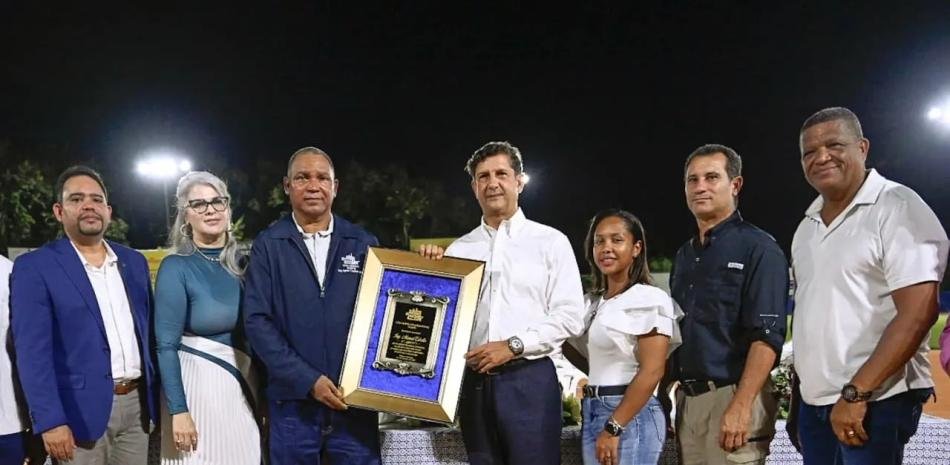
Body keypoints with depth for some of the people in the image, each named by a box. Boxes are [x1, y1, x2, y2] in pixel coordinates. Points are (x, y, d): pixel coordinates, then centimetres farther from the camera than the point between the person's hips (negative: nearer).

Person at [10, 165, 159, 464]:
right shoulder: (34, 267, -6)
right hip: (83, 410, -4)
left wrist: (156, 395, 9)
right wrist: (50, 421, -18)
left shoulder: (134, 261, 10)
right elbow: (33, 351, -12)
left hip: (137, 403, 5)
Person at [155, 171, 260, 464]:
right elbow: (166, 346, -12)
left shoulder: (241, 262, 4)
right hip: (198, 385, -5)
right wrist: (178, 411, -16)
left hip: (245, 384, 5)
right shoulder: (176, 267, -10)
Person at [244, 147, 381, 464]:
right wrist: (307, 379, -12)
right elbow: (257, 321, -5)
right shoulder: (268, 245, 2)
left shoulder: (363, 243, 6)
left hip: (356, 398, 1)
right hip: (293, 399, -1)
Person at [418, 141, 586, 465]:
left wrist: (513, 346, -14)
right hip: (474, 380, 4)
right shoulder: (459, 249, 12)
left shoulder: (551, 242, 2)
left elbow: (569, 317, -5)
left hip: (529, 379, -3)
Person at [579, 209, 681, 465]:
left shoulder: (649, 299, -9)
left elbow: (651, 371, -18)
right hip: (593, 413, 7)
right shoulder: (593, 301, 12)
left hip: (630, 415, -7)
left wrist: (613, 428, -20)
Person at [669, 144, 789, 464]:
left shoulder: (758, 248, -7)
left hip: (733, 397, -7)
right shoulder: (684, 255, 14)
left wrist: (741, 407, -22)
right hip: (686, 399, 7)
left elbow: (766, 336, -15)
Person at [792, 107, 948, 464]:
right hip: (813, 403, 7)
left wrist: (855, 394, -20)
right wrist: (801, 392, 12)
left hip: (875, 402, -7)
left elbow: (918, 313, -18)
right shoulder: (808, 225, 12)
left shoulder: (897, 208, -10)